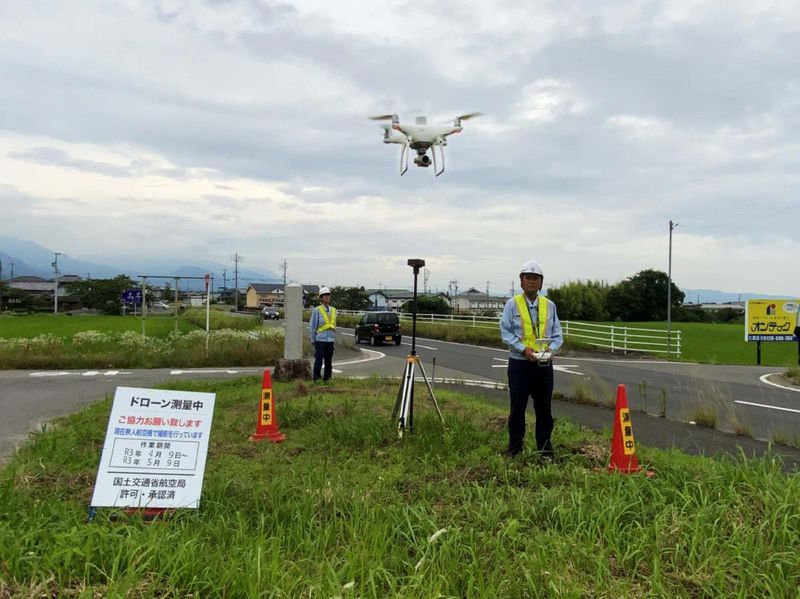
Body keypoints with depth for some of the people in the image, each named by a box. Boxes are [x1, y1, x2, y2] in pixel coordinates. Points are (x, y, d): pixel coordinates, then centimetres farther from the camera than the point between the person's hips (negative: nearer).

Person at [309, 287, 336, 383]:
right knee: (318, 361, -4)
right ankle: (316, 380, 2)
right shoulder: (317, 310, -4)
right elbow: (312, 326, -1)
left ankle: (327, 379, 16)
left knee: (329, 361, 8)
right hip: (320, 340, -5)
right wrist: (313, 340, 0)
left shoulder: (333, 310, 11)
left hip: (330, 340, 5)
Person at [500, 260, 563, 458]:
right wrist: (523, 348, -17)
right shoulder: (512, 304, -1)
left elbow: (557, 334, 9)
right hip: (519, 363, -2)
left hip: (544, 364, 3)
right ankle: (514, 448, 16)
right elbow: (506, 332, -5)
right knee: (517, 407, 4)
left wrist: (551, 348, -10)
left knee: (544, 407, 9)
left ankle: (545, 448, 21)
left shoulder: (549, 305, 8)